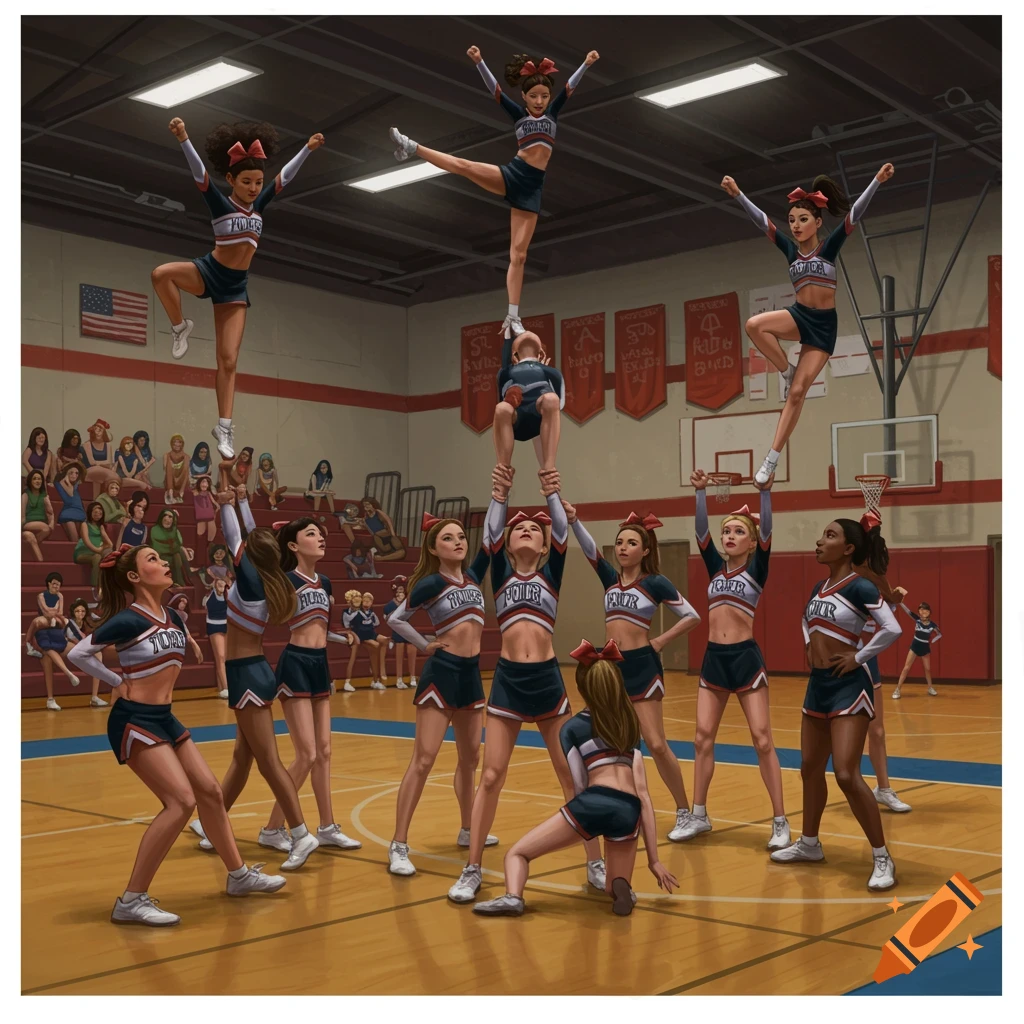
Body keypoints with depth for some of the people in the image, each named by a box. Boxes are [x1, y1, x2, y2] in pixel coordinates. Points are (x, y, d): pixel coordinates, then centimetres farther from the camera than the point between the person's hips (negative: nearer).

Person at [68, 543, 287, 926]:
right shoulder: (129, 620, -16)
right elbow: (78, 654, -13)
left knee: (210, 792, 12)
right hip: (134, 721, -8)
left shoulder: (173, 619, 8)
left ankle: (240, 875, 28)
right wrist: (118, 683, -8)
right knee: (181, 801, -17)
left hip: (164, 718, 8)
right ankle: (131, 901, -11)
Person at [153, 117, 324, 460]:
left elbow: (285, 175, 10)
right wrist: (183, 139, -40)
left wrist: (308, 148, 7)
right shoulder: (220, 203, -9)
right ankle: (180, 327, -11)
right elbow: (199, 173, -25)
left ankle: (224, 426, 4)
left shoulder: (258, 205, 4)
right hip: (209, 273, -3)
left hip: (236, 286, 3)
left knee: (228, 360, -1)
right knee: (162, 274, -35)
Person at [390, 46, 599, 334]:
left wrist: (586, 64, -16)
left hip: (532, 187, 1)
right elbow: (494, 89, -4)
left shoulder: (552, 112, 12)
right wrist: (479, 62, -18)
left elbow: (570, 87, -1)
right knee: (462, 165, -25)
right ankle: (412, 148, -19)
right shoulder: (519, 113, 8)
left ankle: (513, 316, -5)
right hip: (512, 175, 0)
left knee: (518, 254, -3)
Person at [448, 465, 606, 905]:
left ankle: (596, 865, 18)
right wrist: (499, 498, -19)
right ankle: (472, 871, 10)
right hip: (507, 679, 0)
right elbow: (489, 535, -7)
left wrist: (552, 494, -17)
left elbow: (562, 532, -6)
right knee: (491, 775, 0)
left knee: (573, 774, 6)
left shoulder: (551, 574, 9)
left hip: (547, 679, 0)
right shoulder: (501, 574, 10)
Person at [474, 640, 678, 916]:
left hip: (593, 803, -3)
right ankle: (620, 887, -9)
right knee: (616, 889, 27)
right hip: (628, 811, 3)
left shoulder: (572, 727, 17)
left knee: (517, 854, 12)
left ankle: (513, 896, -20)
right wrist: (654, 859, 22)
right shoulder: (630, 725, 27)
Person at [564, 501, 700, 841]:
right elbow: (588, 548, -8)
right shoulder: (609, 577, 8)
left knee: (657, 745, -4)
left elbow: (692, 616, -2)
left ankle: (684, 812, 10)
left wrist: (660, 641, -6)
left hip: (642, 666, -5)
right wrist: (572, 520, -24)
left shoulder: (655, 583, -3)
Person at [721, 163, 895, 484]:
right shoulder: (790, 249, 4)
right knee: (754, 325, -30)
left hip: (824, 324, -3)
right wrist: (738, 195, -16)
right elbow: (762, 221, -4)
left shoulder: (829, 246, -3)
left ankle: (771, 460, -2)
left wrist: (877, 180, -26)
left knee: (797, 393, -6)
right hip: (798, 315, 3)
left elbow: (854, 215, -14)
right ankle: (787, 372, -8)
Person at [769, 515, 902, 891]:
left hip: (848, 688, -9)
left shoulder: (859, 587, -14)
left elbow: (892, 629, -25)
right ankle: (809, 843, 32)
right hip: (817, 685, 9)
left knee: (847, 775, -13)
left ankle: (882, 859, -3)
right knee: (810, 769, 16)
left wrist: (858, 658, -16)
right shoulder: (819, 587, 10)